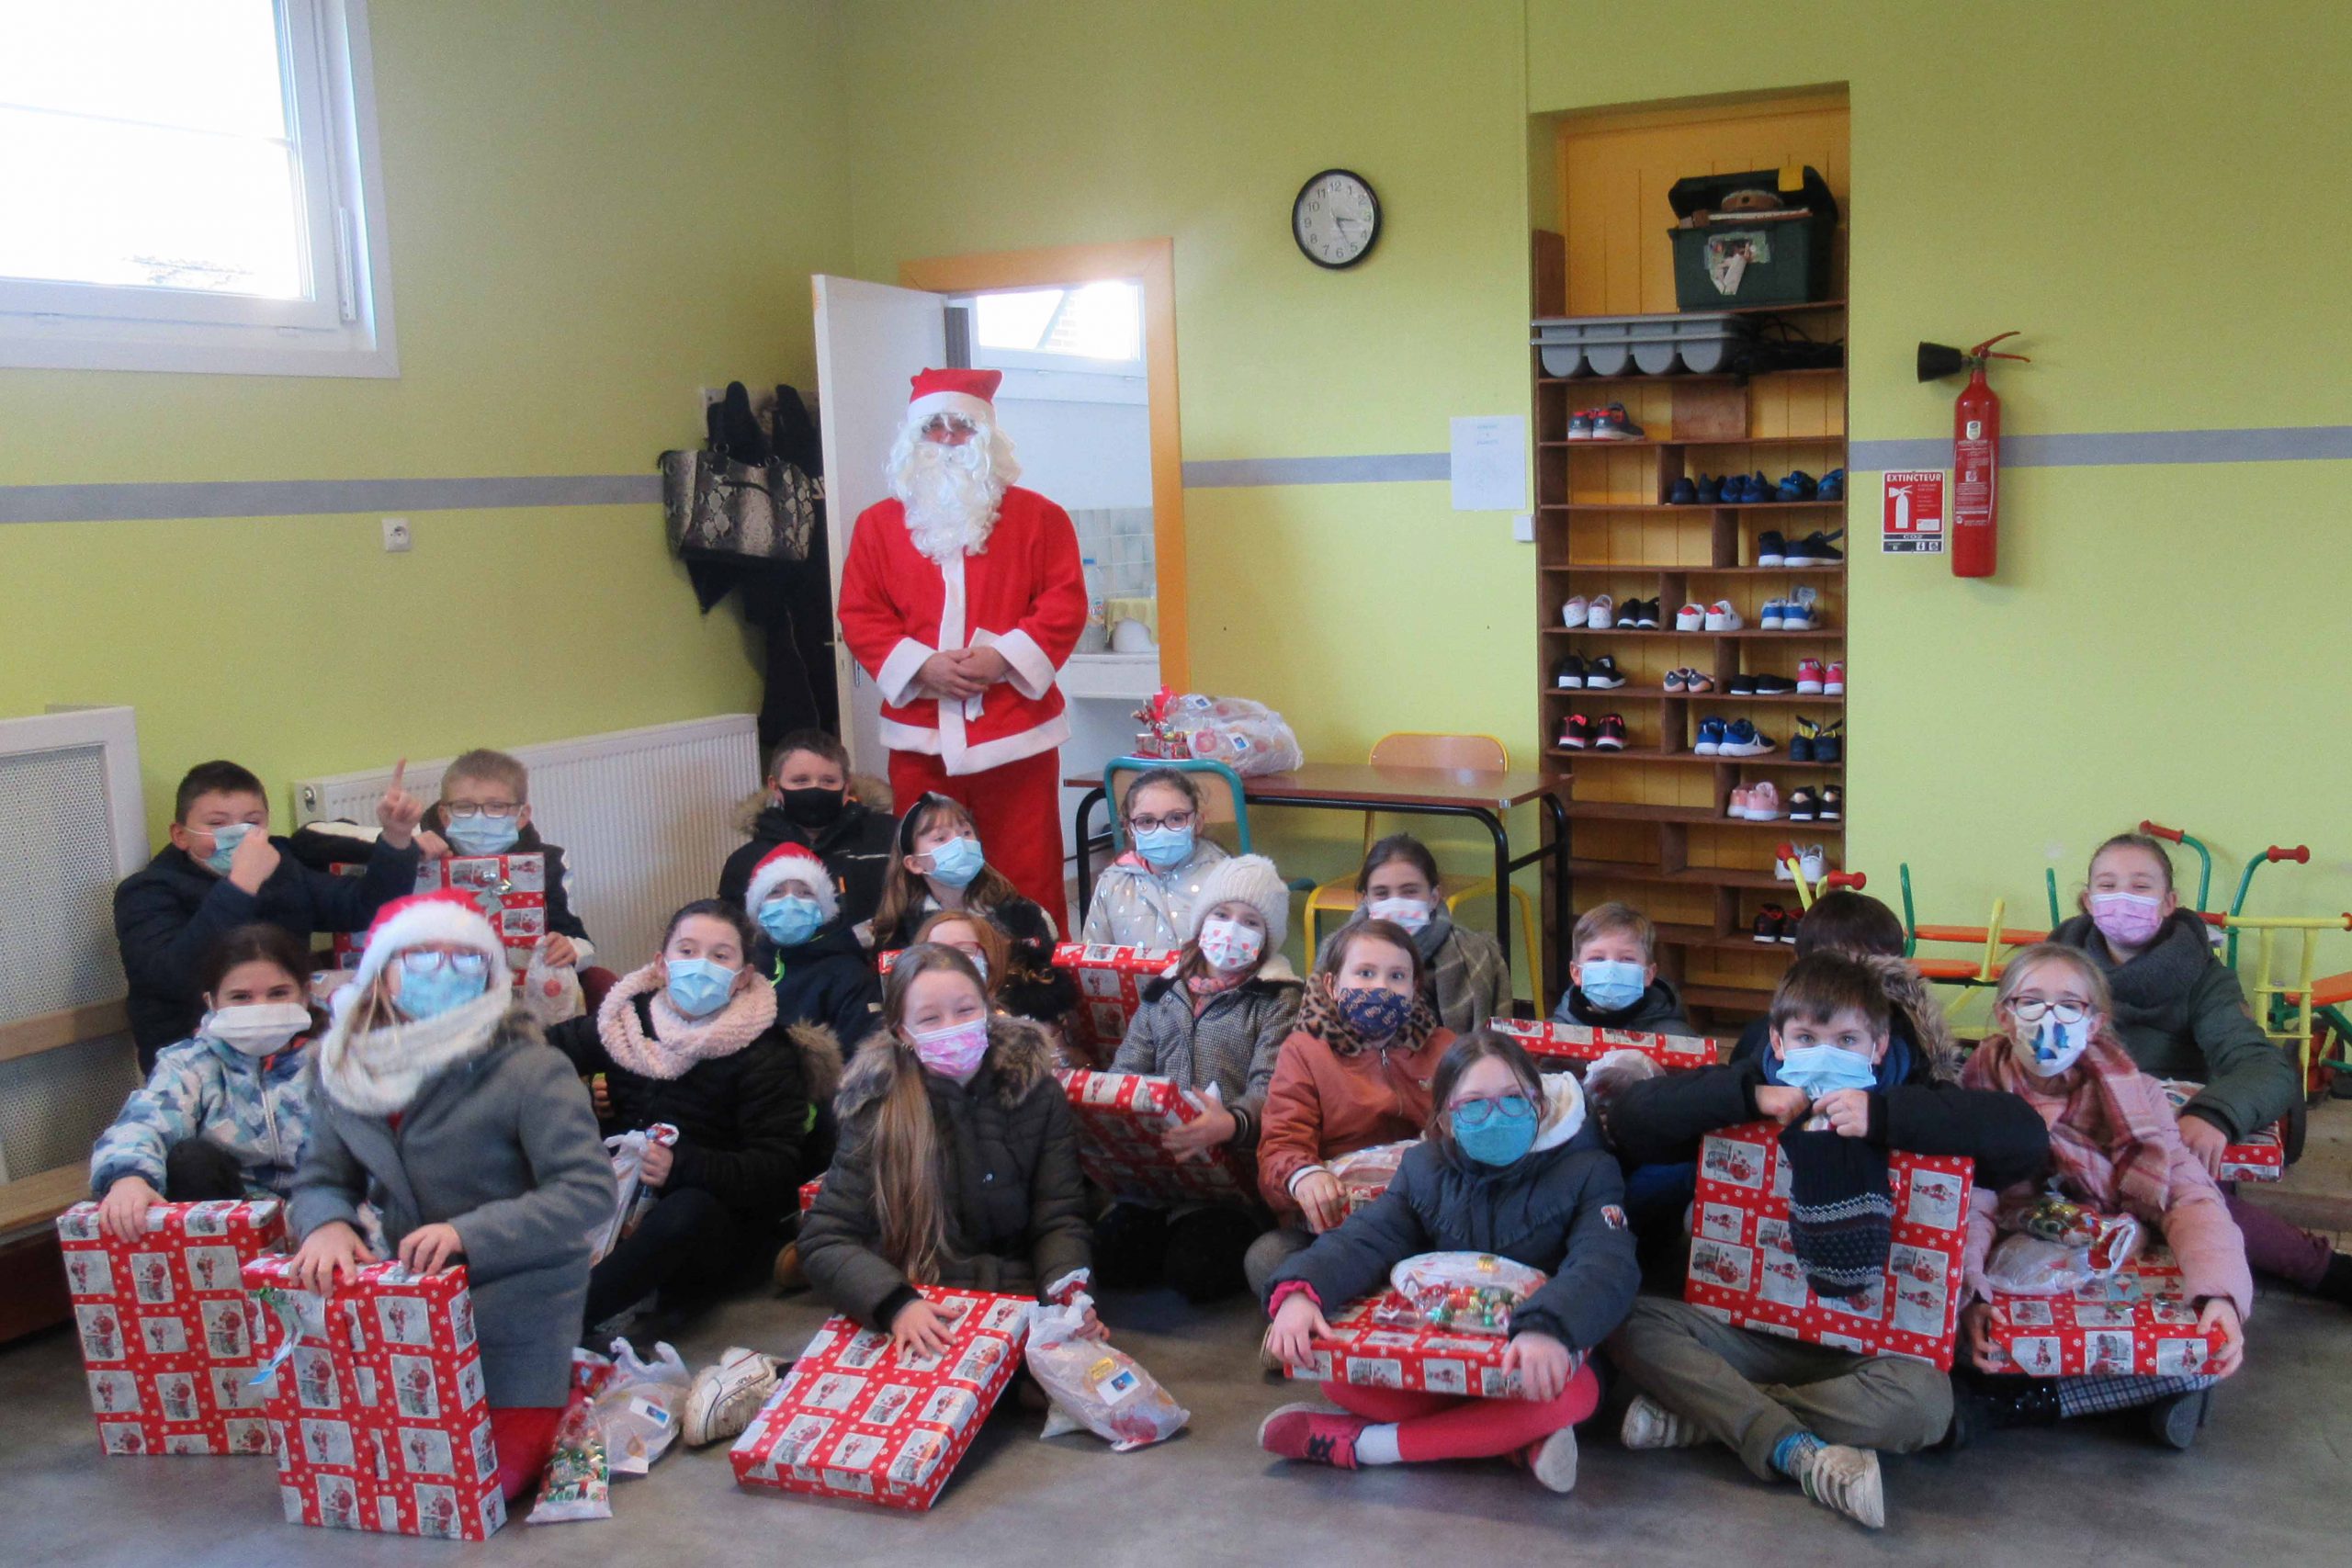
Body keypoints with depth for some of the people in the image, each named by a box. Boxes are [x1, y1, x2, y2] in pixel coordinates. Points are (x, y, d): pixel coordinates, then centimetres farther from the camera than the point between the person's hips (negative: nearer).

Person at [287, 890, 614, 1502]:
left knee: (492, 1477, -7)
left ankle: (562, 1397, 23)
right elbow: (318, 1181, 4)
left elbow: (590, 1191, -24)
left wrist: (470, 1232, -35)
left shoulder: (528, 1070, -20)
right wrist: (328, 1222, -21)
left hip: (514, 1307, -5)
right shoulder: (345, 1073, -3)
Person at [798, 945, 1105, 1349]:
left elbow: (1058, 1219, 0)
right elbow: (823, 1242, -7)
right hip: (919, 1320, -1)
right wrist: (896, 1305, -25)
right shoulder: (876, 1108, -5)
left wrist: (1068, 1294, -21)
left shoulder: (1034, 1091, -1)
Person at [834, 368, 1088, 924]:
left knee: (1028, 877, 1)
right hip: (920, 736, 2)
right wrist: (921, 665, -10)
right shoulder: (877, 524, 10)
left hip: (1017, 731, -2)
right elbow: (858, 614, 5)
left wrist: (1005, 657, -14)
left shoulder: (1037, 516, 5)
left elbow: (1065, 603, -1)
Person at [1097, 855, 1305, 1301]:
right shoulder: (1165, 991, 18)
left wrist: (1229, 1123, -33)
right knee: (1113, 1255, -18)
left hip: (1237, 1164, -3)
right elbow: (1127, 1068, 12)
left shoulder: (1279, 1000, 4)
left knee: (1195, 1270, -22)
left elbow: (1270, 1088, -10)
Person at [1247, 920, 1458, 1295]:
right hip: (1332, 1219, -1)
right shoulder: (1303, 1051, 10)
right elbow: (1281, 1141, -3)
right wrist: (1301, 1173, -28)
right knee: (1265, 1258, -32)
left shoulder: (1442, 1048, 19)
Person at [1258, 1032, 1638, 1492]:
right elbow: (1364, 1239, -11)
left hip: (1532, 1365, -2)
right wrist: (1299, 1292, -33)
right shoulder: (1425, 1169, 2)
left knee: (1573, 1394, -36)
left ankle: (1363, 1446, -25)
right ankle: (1516, 1438, -20)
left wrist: (1549, 1329, -47)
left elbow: (1606, 1265, -25)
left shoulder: (1585, 1171, -8)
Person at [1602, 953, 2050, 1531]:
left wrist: (1884, 1114, -23)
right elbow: (1628, 1118, -6)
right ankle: (1800, 1452, -29)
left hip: (1863, 1341, -1)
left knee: (1925, 1398, -33)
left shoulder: (1907, 1098, -1)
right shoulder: (1754, 1084, 3)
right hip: (1749, 1325, 1)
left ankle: (1704, 1409, -22)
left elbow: (2027, 1137, -17)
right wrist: (1747, 1096, -16)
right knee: (1633, 1321, -23)